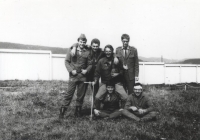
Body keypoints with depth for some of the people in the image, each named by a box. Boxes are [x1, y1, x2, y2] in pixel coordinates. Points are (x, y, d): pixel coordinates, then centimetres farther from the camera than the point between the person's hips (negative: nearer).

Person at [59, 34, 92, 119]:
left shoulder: (87, 52, 5)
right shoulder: (72, 50, 2)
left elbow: (90, 64, 10)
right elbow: (67, 61, 2)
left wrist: (87, 70, -8)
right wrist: (71, 70, -10)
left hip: (83, 76, 2)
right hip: (73, 76, -2)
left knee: (81, 95, 8)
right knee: (69, 94, -4)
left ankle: (78, 111, 21)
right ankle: (62, 111, 5)